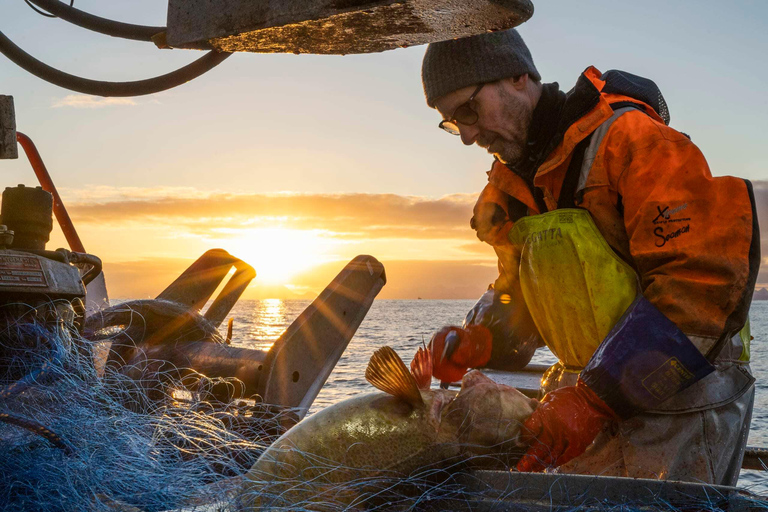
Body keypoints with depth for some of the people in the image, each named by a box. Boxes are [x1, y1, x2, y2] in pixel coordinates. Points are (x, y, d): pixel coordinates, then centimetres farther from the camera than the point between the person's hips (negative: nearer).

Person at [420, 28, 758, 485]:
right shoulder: (512, 185, 10)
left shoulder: (630, 139, -17)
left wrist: (594, 400, -26)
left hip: (681, 393, -7)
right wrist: (479, 340, -8)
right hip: (592, 386, 7)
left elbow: (706, 279, -24)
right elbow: (518, 293, 17)